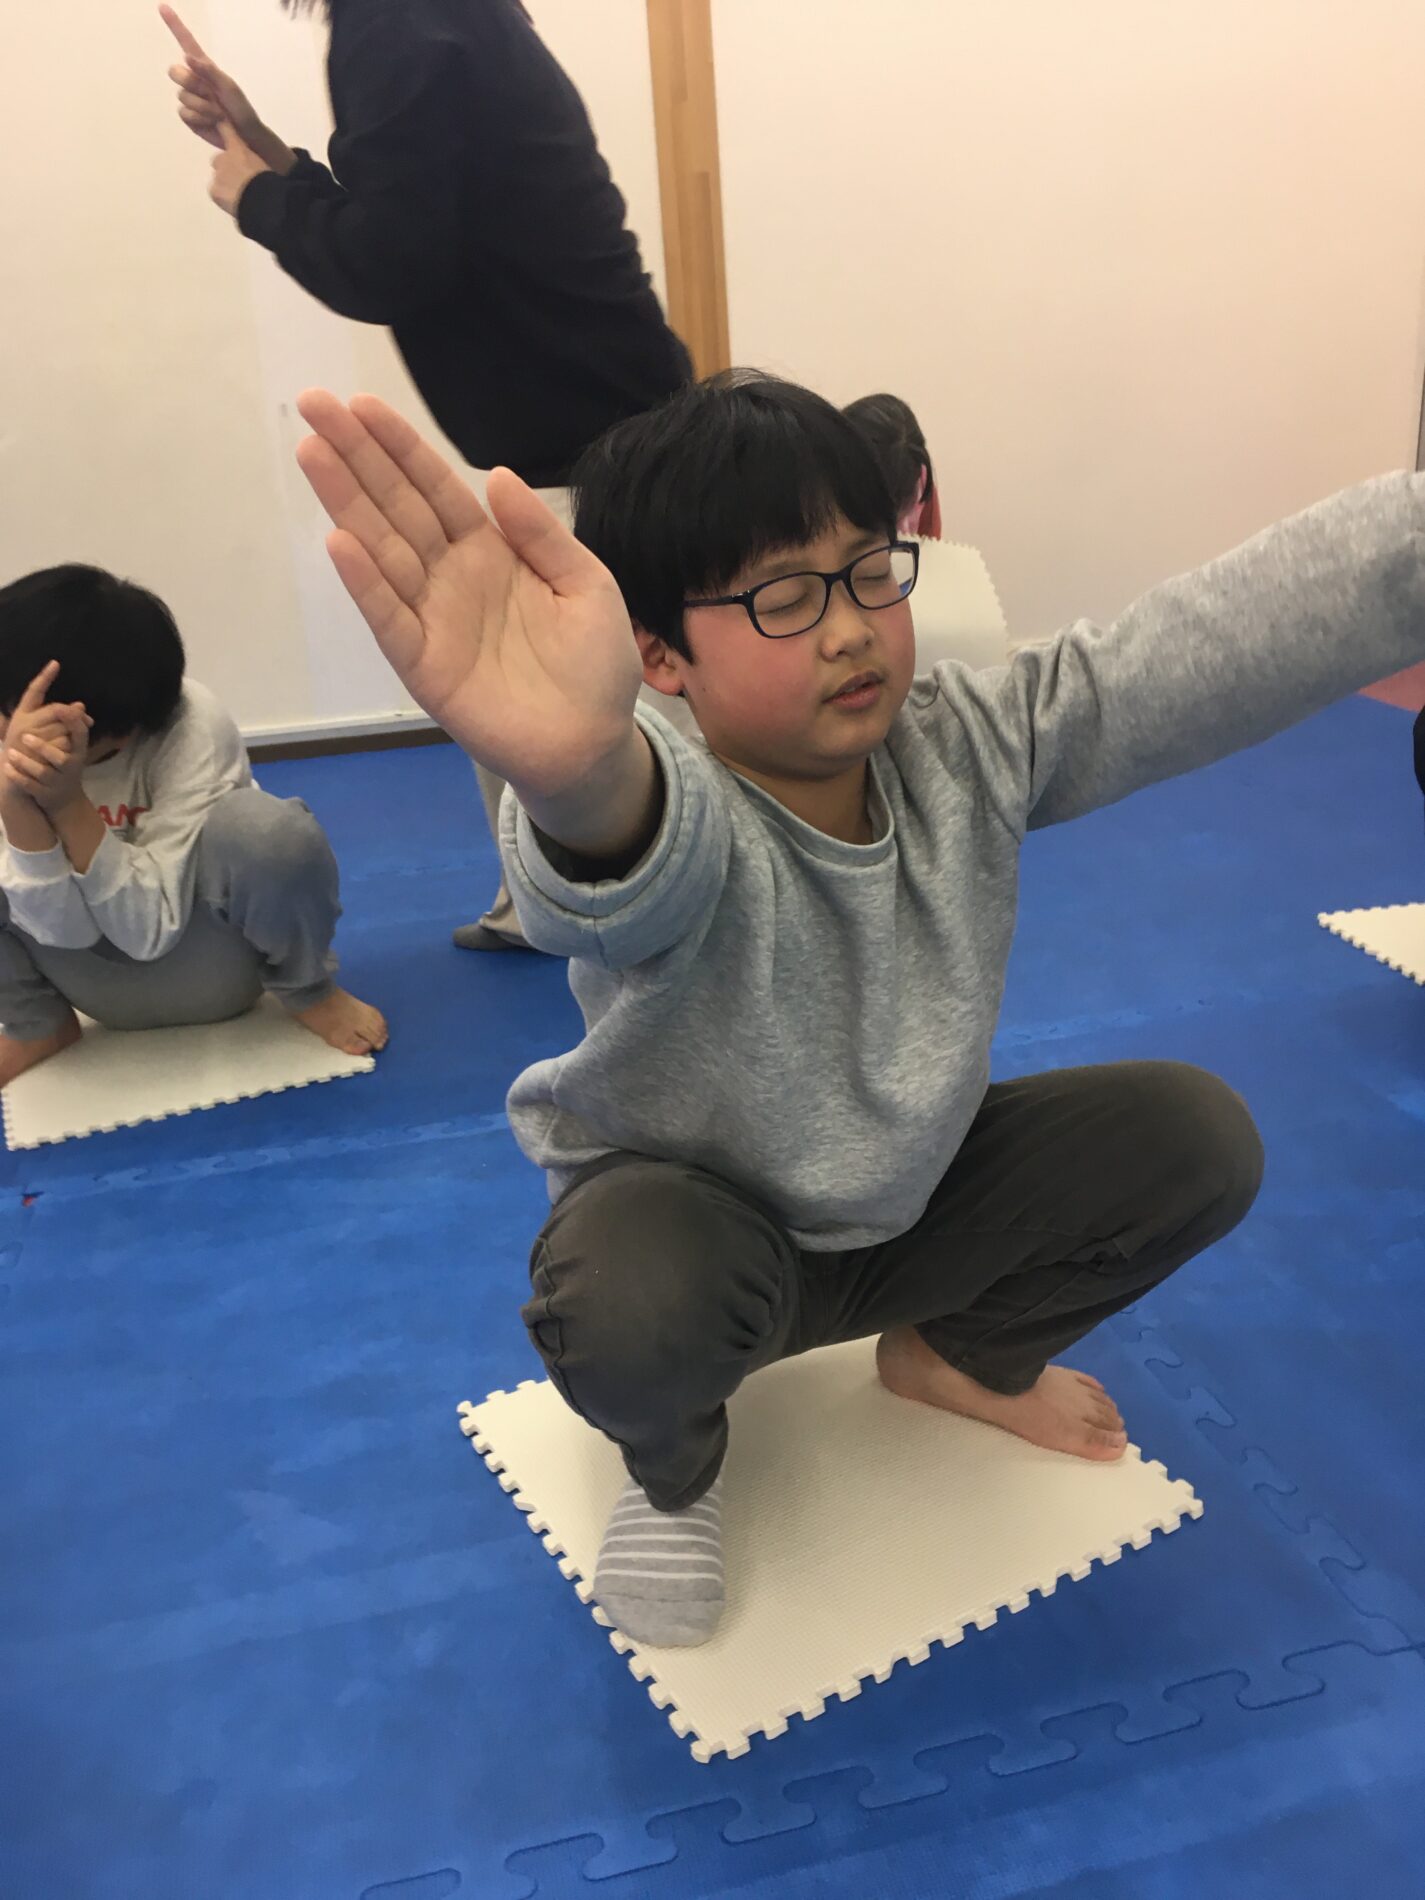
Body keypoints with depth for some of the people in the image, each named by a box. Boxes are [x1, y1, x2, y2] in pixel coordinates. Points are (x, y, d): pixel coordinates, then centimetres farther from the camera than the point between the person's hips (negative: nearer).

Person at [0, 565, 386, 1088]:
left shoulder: (191, 730, -25)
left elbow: (152, 929, -28)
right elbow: (64, 926, -24)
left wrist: (67, 802, -38)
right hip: (101, 981, 3)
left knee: (269, 829, -35)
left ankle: (306, 991, -6)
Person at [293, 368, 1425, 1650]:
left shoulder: (973, 744, -16)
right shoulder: (682, 831, -33)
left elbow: (1230, 633, -25)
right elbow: (639, 857, -59)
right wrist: (579, 771, -83)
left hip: (906, 1203, 5)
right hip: (698, 1229, -4)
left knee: (1197, 1137, -8)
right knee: (634, 1304, -39)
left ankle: (961, 1356, 19)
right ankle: (675, 1463, 3)